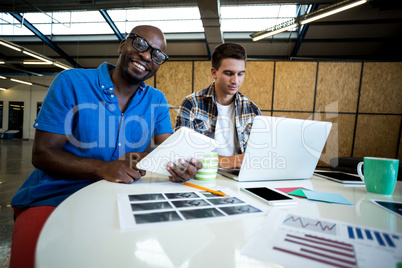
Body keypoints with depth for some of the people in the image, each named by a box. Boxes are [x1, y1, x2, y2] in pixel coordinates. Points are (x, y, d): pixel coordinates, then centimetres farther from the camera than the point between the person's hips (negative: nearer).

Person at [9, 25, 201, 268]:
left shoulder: (156, 101, 5)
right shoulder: (71, 83, -6)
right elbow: (42, 154, -9)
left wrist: (180, 167, -26)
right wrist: (104, 168, -25)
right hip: (53, 199, -3)